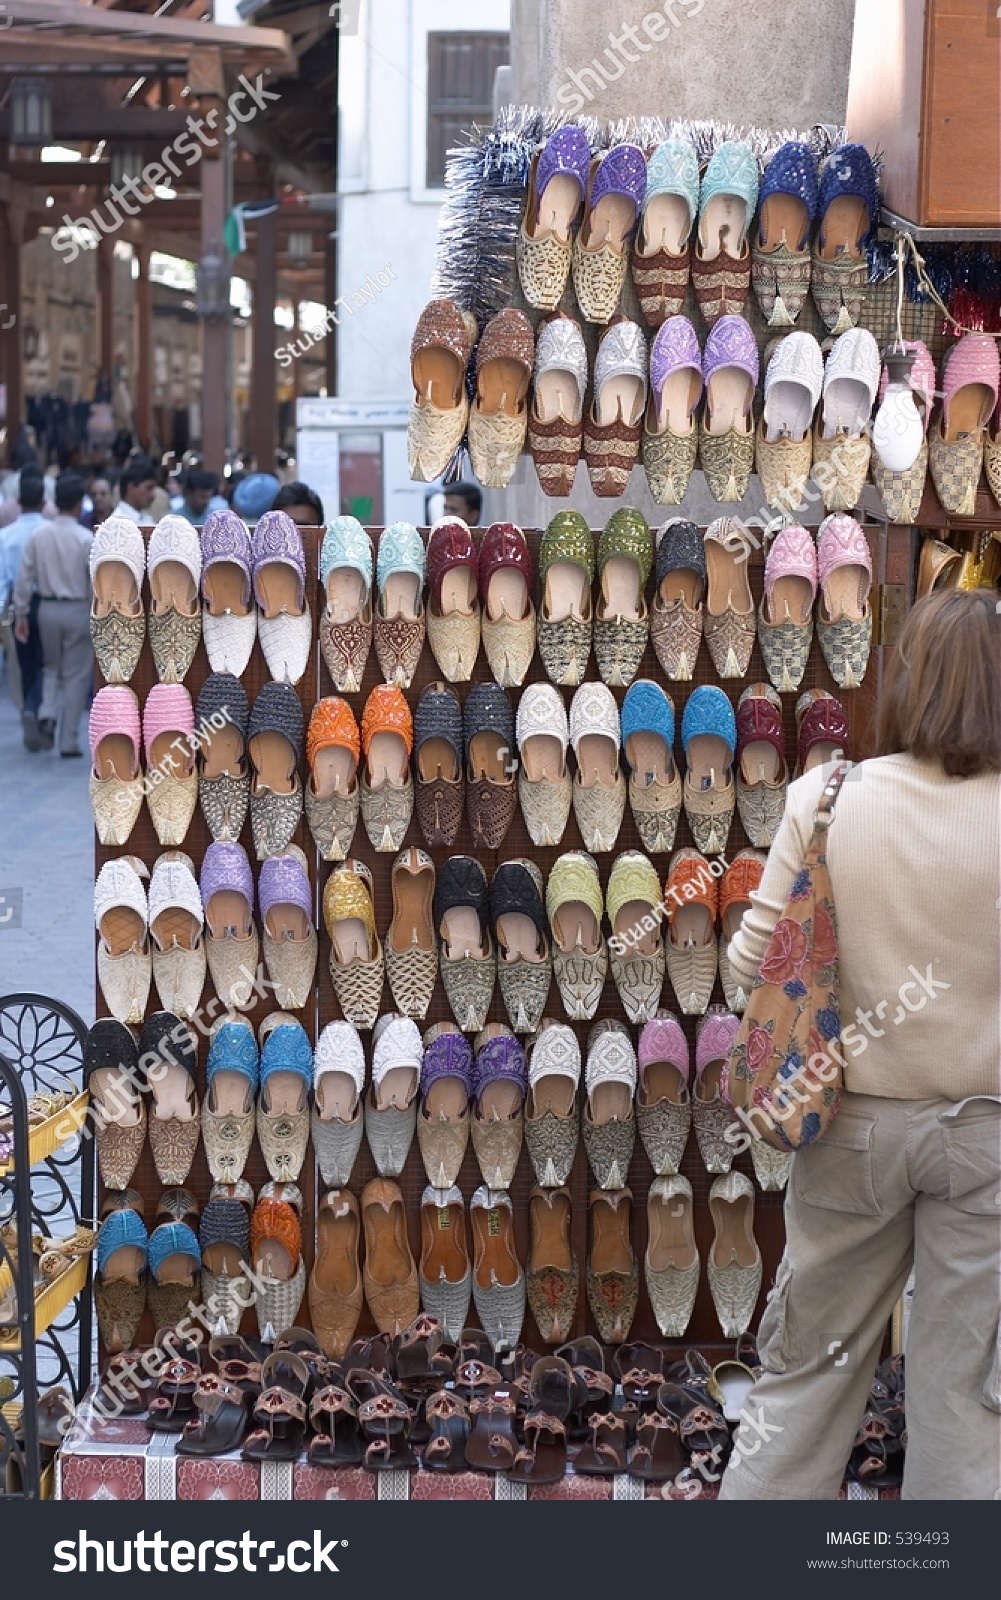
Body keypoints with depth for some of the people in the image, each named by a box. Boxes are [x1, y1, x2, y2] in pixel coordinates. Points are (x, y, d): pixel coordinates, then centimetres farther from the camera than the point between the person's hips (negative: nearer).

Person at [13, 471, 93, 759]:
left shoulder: (38, 536, -4)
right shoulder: (86, 539, -14)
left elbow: (25, 578, -1)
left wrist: (21, 615, 8)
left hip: (47, 608, 3)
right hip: (78, 610, -3)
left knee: (51, 667, 22)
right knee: (76, 676, 7)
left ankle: (47, 714, -3)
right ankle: (69, 741, 8)